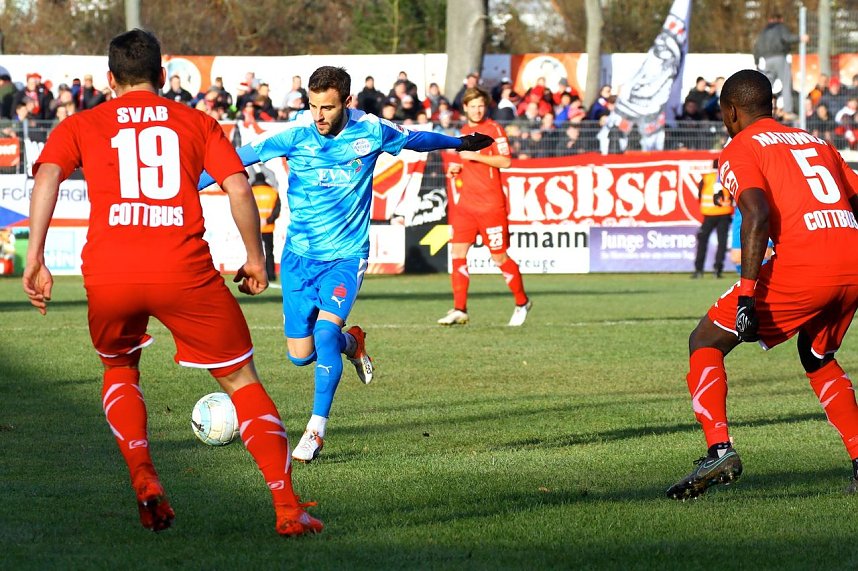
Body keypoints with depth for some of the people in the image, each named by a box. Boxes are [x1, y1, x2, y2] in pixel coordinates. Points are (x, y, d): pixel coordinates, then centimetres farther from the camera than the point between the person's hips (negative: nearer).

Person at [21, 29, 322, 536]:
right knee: (242, 381, 11)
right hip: (184, 271, -1)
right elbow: (238, 186, 5)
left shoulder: (80, 126, 17)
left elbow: (48, 175, -1)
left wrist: (35, 258, -5)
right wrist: (255, 258, 14)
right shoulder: (197, 123, 17)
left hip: (108, 274, 1)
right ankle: (288, 509, 2)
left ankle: (144, 480, 8)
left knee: (119, 369, 30)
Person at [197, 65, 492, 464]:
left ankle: (316, 431, -12)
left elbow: (414, 139, 12)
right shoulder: (294, 134, -12)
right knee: (300, 355, 2)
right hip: (299, 255, 2)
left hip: (346, 255, -2)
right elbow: (239, 159, -9)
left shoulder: (371, 131, -8)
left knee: (325, 330, -23)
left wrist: (461, 143, 28)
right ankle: (351, 342, 37)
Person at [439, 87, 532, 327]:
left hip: (490, 205, -6)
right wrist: (456, 168, 11)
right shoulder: (463, 131, 16)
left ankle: (522, 302, 17)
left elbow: (505, 161, -15)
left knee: (499, 257, -1)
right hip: (465, 204, 6)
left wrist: (475, 156, -20)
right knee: (457, 253, -5)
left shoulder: (494, 129, -5)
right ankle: (459, 310, -4)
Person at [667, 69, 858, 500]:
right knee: (817, 357, 31)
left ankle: (718, 449, -11)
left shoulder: (739, 150, 7)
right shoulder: (816, 143, 28)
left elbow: (757, 214, -11)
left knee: (706, 342, 7)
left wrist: (747, 293, -15)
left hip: (802, 263, -6)